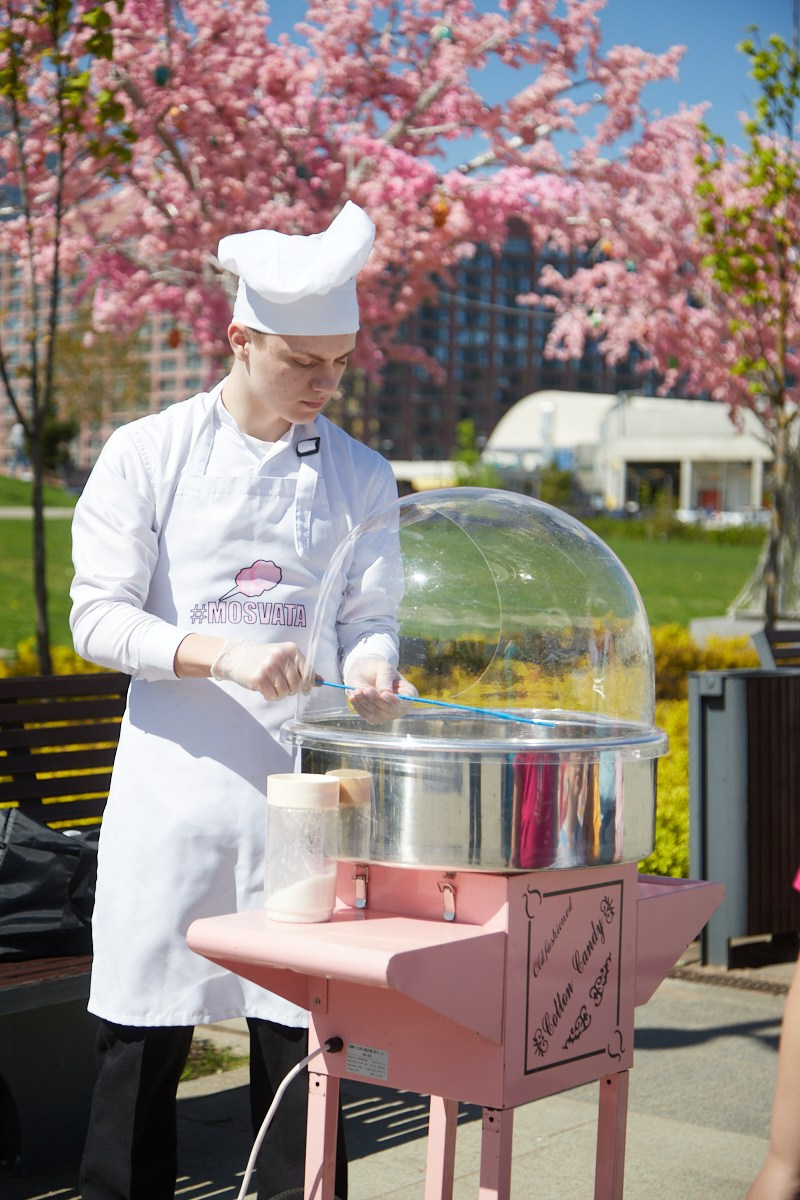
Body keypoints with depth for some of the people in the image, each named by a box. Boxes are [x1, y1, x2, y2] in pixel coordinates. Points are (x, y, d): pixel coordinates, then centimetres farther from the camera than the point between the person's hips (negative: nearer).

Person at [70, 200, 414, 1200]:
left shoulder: (361, 477, 8)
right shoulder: (147, 455, 0)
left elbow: (370, 616, 11)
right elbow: (98, 618, -4)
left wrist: (371, 669, -13)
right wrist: (218, 652, -19)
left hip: (304, 791, 2)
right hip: (175, 788, -2)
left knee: (300, 1033, 5)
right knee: (144, 1039, 5)